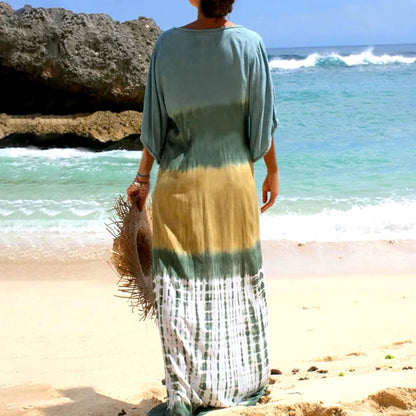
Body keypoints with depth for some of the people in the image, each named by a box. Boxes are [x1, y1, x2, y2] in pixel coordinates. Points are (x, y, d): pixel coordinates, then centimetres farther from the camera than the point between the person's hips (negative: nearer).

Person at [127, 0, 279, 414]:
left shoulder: (167, 45, -6)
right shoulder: (250, 45, -7)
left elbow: (154, 120, -2)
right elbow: (262, 120, -2)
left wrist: (143, 176, 8)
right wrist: (272, 171, 11)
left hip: (178, 182, 0)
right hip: (233, 178, 1)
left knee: (179, 287, 4)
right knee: (237, 280, 13)